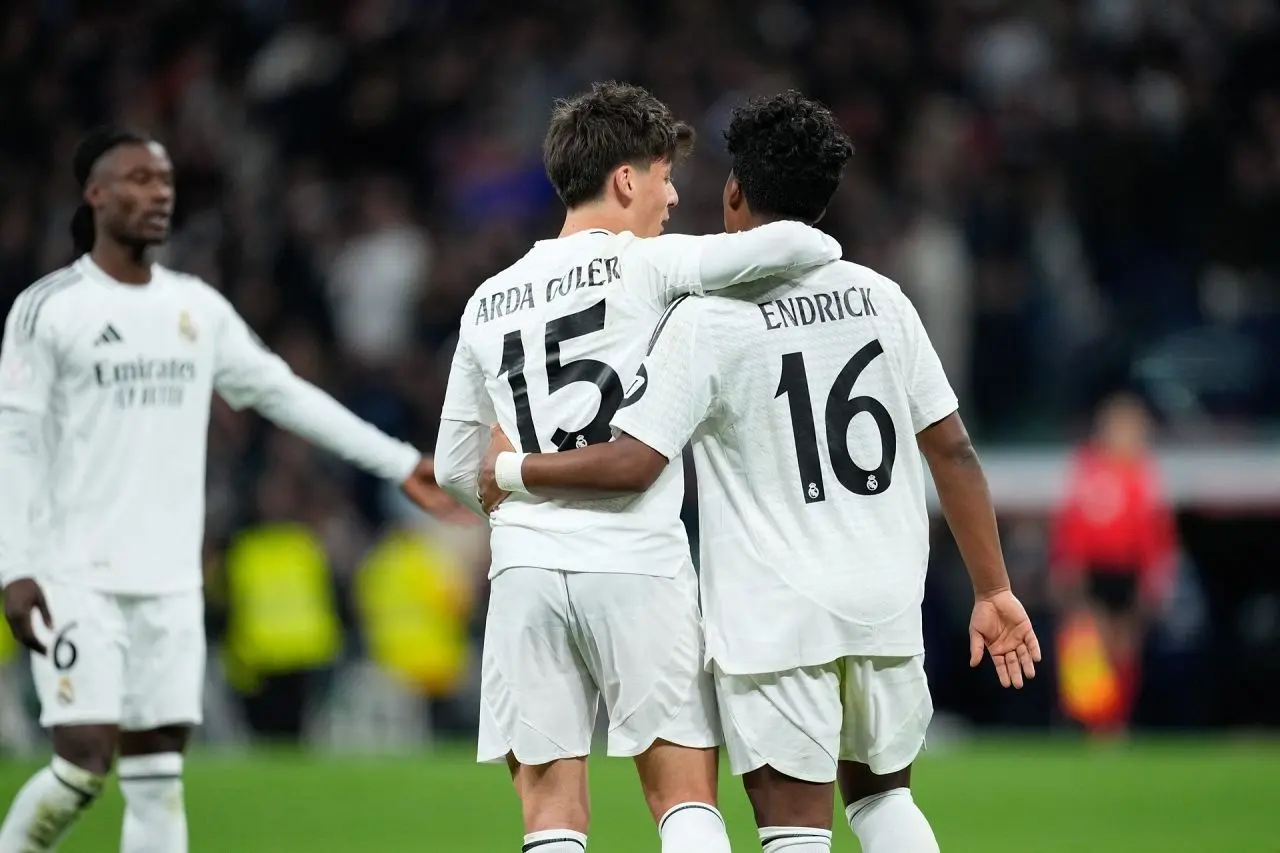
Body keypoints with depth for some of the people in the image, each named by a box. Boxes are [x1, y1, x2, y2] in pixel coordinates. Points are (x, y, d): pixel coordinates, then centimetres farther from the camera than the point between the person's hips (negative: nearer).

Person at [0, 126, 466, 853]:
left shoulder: (198, 307, 11)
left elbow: (285, 394, 14)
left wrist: (400, 463, 9)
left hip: (170, 581, 5)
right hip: (77, 578, -5)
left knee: (159, 775, 2)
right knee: (86, 760, -13)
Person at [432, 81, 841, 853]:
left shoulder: (488, 303, 14)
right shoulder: (646, 266, -2)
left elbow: (455, 467, 20)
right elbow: (784, 244, -13)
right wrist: (823, 249, 10)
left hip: (526, 566, 4)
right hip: (639, 564, -4)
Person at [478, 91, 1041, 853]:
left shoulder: (710, 318, -9)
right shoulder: (879, 297, 5)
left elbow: (632, 464, -16)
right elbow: (953, 450, 7)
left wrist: (512, 470, 0)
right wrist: (994, 591, 13)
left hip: (776, 618, -5)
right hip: (886, 605, 5)